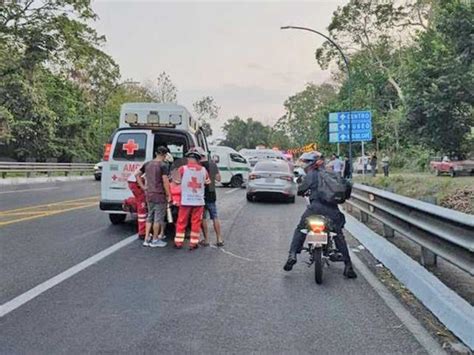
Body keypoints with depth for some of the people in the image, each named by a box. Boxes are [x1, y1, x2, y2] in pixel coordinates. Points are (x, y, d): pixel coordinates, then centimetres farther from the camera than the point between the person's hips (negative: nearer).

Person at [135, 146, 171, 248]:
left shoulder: (147, 164, 8)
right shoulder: (163, 165, -13)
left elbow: (137, 175, 12)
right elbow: (165, 181, -19)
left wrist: (143, 187, 11)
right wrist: (168, 195, -13)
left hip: (149, 194, 7)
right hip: (159, 195, -7)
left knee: (150, 216, 16)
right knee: (158, 218, 4)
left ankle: (146, 239, 16)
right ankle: (155, 240, 11)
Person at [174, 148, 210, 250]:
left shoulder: (182, 169, -8)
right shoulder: (203, 170, -3)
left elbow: (178, 181, 5)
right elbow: (207, 182, 10)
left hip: (186, 201, -1)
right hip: (199, 201, 1)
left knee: (181, 222, 12)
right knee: (196, 222, 10)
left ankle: (179, 242, 18)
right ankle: (193, 243, 13)